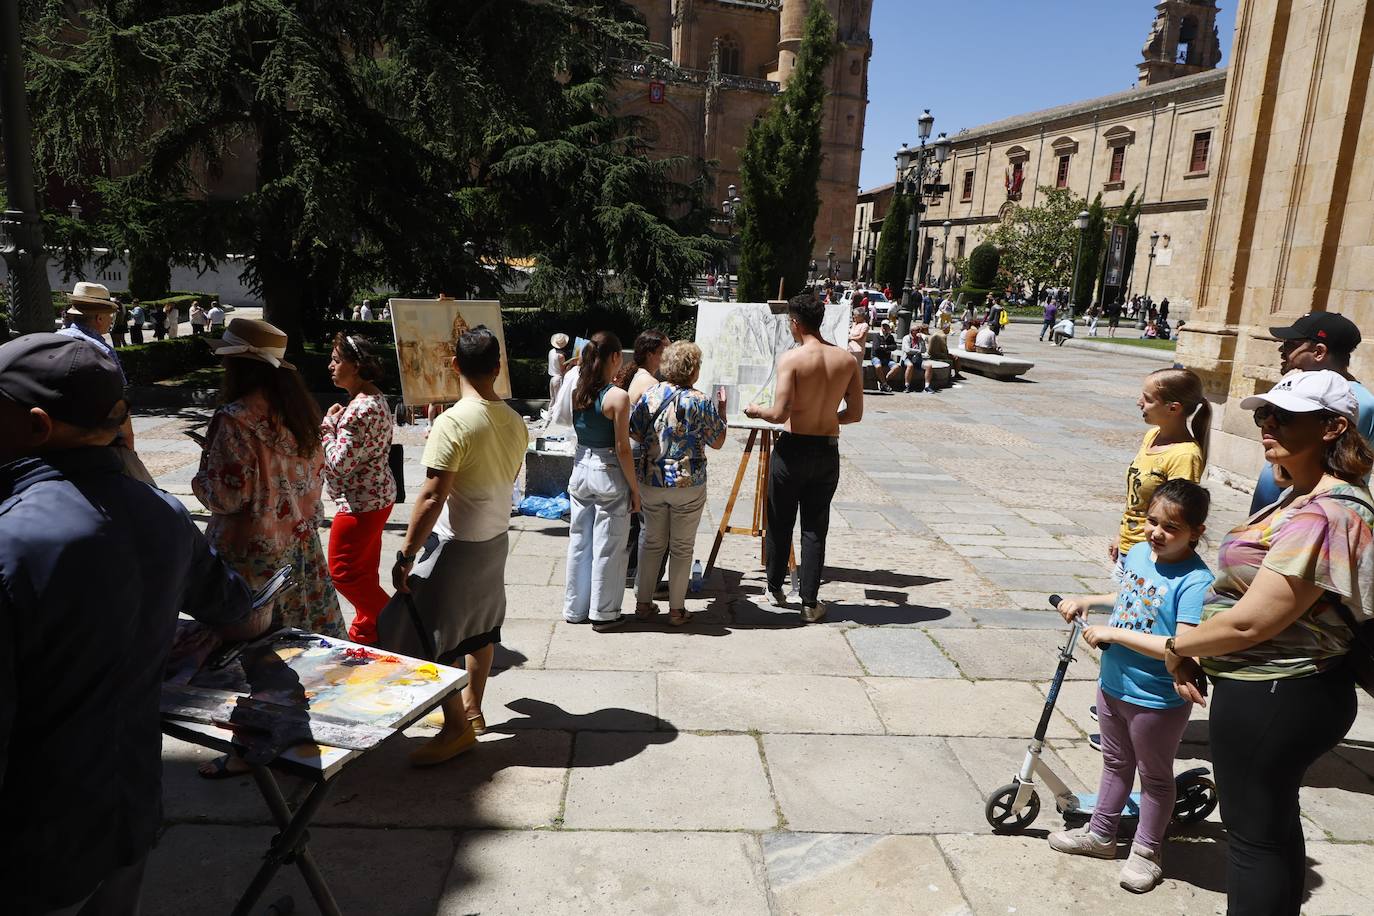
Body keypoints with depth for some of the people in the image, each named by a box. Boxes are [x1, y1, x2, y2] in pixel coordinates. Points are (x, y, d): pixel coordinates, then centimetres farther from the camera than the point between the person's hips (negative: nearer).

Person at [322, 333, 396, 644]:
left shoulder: (360, 409, -24)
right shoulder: (374, 399, 10)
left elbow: (340, 462, -24)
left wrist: (327, 426, -11)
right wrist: (335, 424, 6)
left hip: (359, 504, -10)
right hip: (375, 498, 10)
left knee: (342, 571, 0)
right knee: (364, 569, 19)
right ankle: (366, 630, 31)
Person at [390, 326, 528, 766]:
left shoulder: (453, 422, -23)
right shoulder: (515, 422, -1)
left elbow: (432, 498, -24)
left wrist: (406, 555, -17)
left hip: (456, 545, -8)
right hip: (497, 538, 8)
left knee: (432, 638, 5)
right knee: (482, 627, 19)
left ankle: (457, 728, 13)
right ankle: (472, 708, 35)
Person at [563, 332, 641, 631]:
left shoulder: (578, 392, 1)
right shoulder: (617, 397, -17)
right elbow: (622, 449, -16)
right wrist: (634, 489, -8)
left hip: (580, 469, 6)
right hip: (608, 475, -6)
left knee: (579, 542, 16)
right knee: (607, 548, 6)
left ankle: (575, 608, 27)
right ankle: (604, 614, 16)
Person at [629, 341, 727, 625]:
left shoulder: (649, 395, -2)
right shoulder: (700, 402, -12)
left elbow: (635, 434, 4)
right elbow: (717, 442, -3)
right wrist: (721, 411, 9)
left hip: (651, 482, 4)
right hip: (688, 485, -3)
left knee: (652, 542, 18)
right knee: (682, 548, 9)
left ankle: (643, 602, 23)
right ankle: (676, 610, 16)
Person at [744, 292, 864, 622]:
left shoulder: (792, 358, -14)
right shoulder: (847, 360, 0)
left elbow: (779, 414, -18)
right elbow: (855, 413, 4)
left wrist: (756, 410, 3)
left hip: (793, 449, -3)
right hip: (828, 451, 3)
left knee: (779, 524, 14)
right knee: (815, 529, 10)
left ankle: (775, 588, 29)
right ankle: (810, 603, 13)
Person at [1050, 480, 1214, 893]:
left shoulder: (1195, 581, -26)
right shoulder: (1139, 552, -3)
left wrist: (1113, 633, -29)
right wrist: (1087, 601, 5)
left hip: (1158, 701, -7)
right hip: (1113, 685, 7)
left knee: (1155, 775, 16)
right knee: (1115, 764, 24)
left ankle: (1146, 851, 34)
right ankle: (1100, 834, 40)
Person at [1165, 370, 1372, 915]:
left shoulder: (1323, 517, -27)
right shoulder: (1308, 496, 8)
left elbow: (1249, 623, -27)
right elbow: (1256, 593, 12)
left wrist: (1178, 649, -10)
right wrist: (1198, 653, 3)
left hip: (1270, 699, -10)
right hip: (1294, 688, 10)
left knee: (1253, 833, 7)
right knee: (1273, 822, 25)